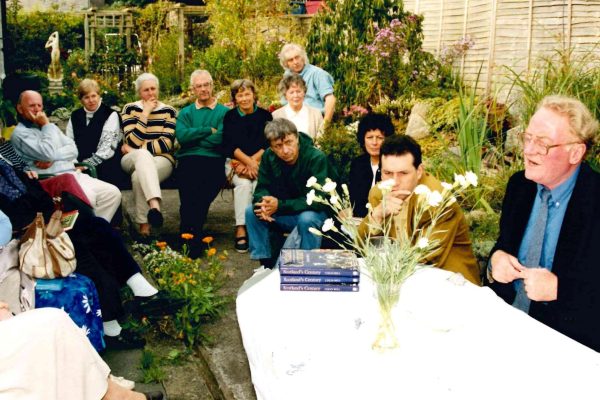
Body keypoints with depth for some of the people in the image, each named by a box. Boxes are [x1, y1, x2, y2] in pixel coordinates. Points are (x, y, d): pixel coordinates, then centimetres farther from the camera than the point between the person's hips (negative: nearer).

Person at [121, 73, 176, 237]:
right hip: (133, 160, 0)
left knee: (139, 176, -35)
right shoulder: (130, 109, 8)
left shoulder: (168, 111, 7)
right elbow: (133, 141, -8)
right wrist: (145, 113, -8)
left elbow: (166, 144, -5)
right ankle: (154, 204, -58)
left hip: (161, 160, 0)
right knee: (142, 154, -39)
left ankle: (144, 224, -32)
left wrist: (135, 149, -8)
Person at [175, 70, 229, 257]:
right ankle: (190, 235, -25)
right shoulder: (185, 113, 24)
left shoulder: (224, 112, 17)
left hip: (215, 160, -1)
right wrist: (209, 130, -1)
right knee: (188, 176, -31)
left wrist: (194, 136, 3)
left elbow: (220, 138, -3)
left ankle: (190, 232, -22)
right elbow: (181, 136, 2)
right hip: (188, 160, 1)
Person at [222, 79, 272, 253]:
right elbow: (229, 145, -2)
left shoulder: (265, 115, 8)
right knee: (243, 184, -32)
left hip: (260, 161, 0)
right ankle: (240, 230, -32)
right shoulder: (230, 116, 9)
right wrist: (248, 161, -17)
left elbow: (268, 144, 1)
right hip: (235, 162, 0)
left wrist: (252, 161, -14)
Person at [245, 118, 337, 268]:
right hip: (282, 215, 5)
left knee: (306, 219, -37)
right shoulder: (269, 156, -7)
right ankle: (266, 264, -5)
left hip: (314, 213, -5)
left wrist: (280, 205, -35)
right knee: (251, 211, -14)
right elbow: (262, 188, -3)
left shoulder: (317, 158, -23)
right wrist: (263, 203, -29)